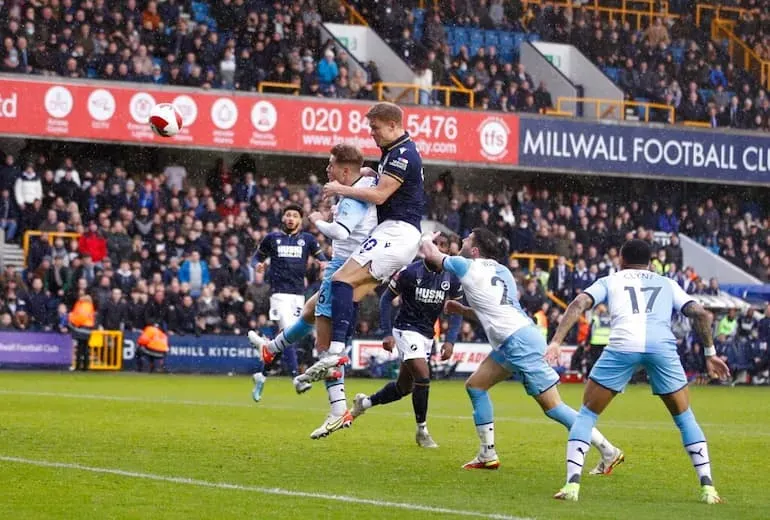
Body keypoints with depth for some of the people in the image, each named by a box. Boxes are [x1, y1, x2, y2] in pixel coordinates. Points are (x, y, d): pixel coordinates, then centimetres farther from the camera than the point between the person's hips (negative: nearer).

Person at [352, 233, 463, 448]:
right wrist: (387, 333, -10)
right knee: (423, 376, -20)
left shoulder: (452, 278, -5)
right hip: (406, 330, -6)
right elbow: (387, 298, -6)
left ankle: (364, 402, 38)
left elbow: (456, 311, 6)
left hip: (427, 334, 6)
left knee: (404, 386, 14)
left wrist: (450, 341, -6)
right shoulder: (410, 272, -16)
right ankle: (422, 431, -5)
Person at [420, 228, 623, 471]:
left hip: (520, 342, -10)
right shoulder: (499, 270, 18)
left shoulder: (468, 268, -6)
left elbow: (431, 254, 11)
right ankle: (487, 455, 17)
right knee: (475, 385, 16)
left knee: (552, 407, -8)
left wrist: (425, 243, 31)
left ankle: (608, 451, -7)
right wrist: (461, 310, 24)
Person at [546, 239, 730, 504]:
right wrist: (710, 353, 28)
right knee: (684, 417, 20)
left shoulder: (610, 280, 28)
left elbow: (579, 304, 11)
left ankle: (572, 484, 0)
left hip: (623, 345, -1)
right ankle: (707, 487, 10)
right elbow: (701, 314, 20)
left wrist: (556, 342, 5)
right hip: (662, 347, 1)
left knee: (586, 414, 14)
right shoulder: (667, 284, 31)